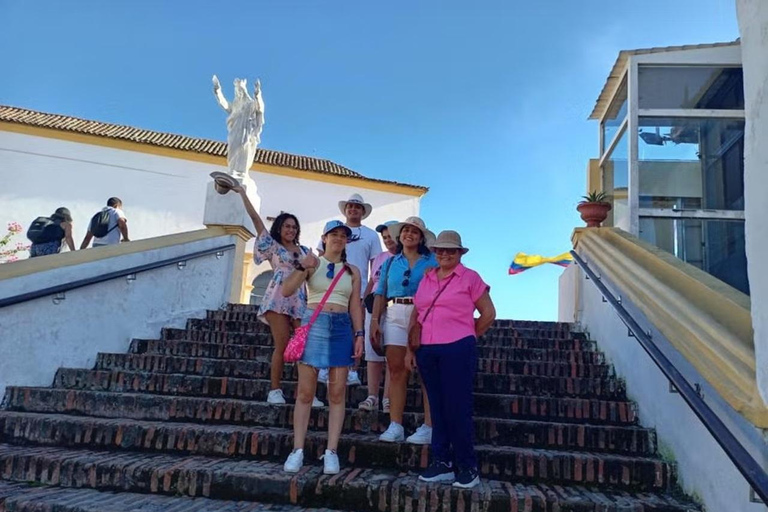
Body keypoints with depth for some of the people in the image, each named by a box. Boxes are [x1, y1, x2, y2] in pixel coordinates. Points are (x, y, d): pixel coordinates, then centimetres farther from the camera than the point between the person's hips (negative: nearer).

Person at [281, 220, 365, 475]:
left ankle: (331, 451, 8)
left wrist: (359, 335, 1)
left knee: (337, 393, 2)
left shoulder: (352, 271, 12)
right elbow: (286, 291, -5)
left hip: (342, 328, 2)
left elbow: (355, 306, 10)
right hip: (313, 324, -2)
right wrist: (302, 268, -19)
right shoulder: (312, 263, 5)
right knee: (305, 391, 0)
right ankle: (298, 449, 8)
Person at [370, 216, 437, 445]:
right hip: (395, 316, 3)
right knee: (396, 370, 2)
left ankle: (428, 428, -1)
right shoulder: (390, 262, 18)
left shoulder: (432, 261, 8)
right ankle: (395, 427, 5)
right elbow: (380, 294, 13)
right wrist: (374, 321, 5)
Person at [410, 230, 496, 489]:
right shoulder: (426, 279, 13)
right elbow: (416, 312, 18)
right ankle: (442, 462, 21)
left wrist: (468, 336, 4)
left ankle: (468, 467, 10)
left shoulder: (470, 277, -1)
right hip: (427, 351, 5)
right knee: (437, 407, 11)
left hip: (457, 350, -5)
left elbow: (488, 313, 2)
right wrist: (414, 332, 2)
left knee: (457, 408, -2)